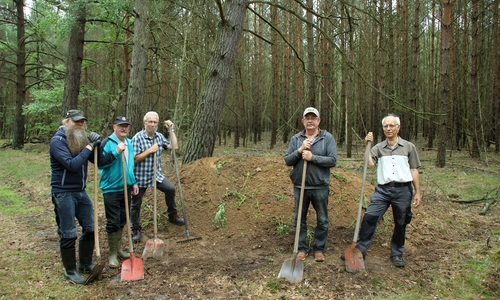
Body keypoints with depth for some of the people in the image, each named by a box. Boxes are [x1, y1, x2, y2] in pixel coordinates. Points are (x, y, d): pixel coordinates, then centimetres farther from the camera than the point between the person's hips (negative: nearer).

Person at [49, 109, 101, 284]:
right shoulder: (57, 141, -13)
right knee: (68, 234, 1)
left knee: (90, 228, 12)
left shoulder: (81, 139, 8)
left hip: (81, 192, 7)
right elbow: (72, 165, -26)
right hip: (64, 193, -7)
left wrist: (96, 145, -10)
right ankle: (70, 271, 17)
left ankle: (86, 264, 28)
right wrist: (89, 148, -19)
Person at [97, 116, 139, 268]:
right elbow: (100, 163, -22)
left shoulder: (129, 143, 10)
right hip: (111, 189, -7)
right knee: (113, 222, -1)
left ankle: (118, 249, 30)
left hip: (126, 188, 7)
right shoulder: (107, 143, -13)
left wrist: (134, 183, 17)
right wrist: (115, 152, -29)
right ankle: (112, 254, 12)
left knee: (122, 220, 15)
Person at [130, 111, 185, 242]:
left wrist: (171, 129, 0)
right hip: (140, 177, -5)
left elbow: (174, 146, 2)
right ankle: (136, 229, 23)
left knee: (170, 189, -6)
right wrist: (150, 150, -22)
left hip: (156, 175, 5)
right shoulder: (137, 138, -16)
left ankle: (172, 215, 16)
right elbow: (134, 159, -19)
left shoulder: (159, 136, 4)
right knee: (136, 204, 5)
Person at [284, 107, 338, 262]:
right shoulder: (296, 139, 4)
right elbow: (287, 160, 0)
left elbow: (333, 160, -12)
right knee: (300, 220, 11)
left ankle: (319, 249, 26)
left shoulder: (328, 138, -3)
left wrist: (312, 157, -19)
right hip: (300, 186, 2)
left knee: (322, 221, 10)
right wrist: (300, 150, -16)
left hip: (320, 187, -2)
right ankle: (302, 248, 25)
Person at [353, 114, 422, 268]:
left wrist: (418, 192, 4)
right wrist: (367, 145, -12)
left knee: (400, 224, 11)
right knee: (369, 217, -9)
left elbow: (414, 171, 6)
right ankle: (360, 249, 0)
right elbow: (369, 164, -10)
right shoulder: (378, 148, 6)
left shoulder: (409, 147, 5)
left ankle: (397, 254, 27)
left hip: (403, 190, 0)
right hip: (382, 190, 0)